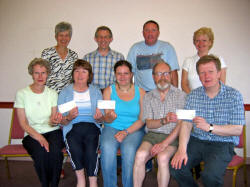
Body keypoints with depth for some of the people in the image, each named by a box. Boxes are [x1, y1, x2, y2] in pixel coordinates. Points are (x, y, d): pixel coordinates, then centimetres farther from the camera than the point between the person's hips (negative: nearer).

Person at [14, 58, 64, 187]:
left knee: (55, 151, -31)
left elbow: (53, 120, 4)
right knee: (41, 153, -32)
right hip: (32, 134, -1)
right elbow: (23, 124, -4)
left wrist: (54, 121, -21)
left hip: (53, 131, 2)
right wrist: (39, 138, -18)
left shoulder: (52, 94, 6)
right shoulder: (22, 94, -1)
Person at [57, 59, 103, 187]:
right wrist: (69, 117, -18)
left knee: (91, 150, -30)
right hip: (72, 128, 0)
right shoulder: (65, 92, 9)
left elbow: (100, 119, 11)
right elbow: (62, 122, 5)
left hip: (91, 126, 1)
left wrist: (98, 117, -13)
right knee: (76, 149, -31)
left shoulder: (96, 92, 13)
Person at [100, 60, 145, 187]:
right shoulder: (109, 91, 7)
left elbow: (142, 119, 0)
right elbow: (106, 119, 3)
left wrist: (126, 132, -14)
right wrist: (110, 117, -21)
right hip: (112, 128, 1)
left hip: (134, 129, -1)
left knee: (129, 149, -31)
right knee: (107, 148, -30)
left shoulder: (140, 92, 5)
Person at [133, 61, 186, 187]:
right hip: (152, 135, 2)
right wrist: (165, 120, -19)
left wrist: (165, 143, -16)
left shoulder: (181, 95, 1)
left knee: (162, 158, -30)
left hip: (172, 136, -2)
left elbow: (181, 124, -7)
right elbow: (149, 124, 2)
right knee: (140, 155, -26)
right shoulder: (148, 97, 10)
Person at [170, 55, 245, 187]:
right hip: (196, 141, 3)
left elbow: (238, 130, -9)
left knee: (210, 175, -28)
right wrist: (182, 149, -16)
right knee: (176, 167, -17)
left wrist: (209, 127, -21)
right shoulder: (193, 95, 6)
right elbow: (186, 124, -1)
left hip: (222, 143, -3)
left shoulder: (233, 95, -4)